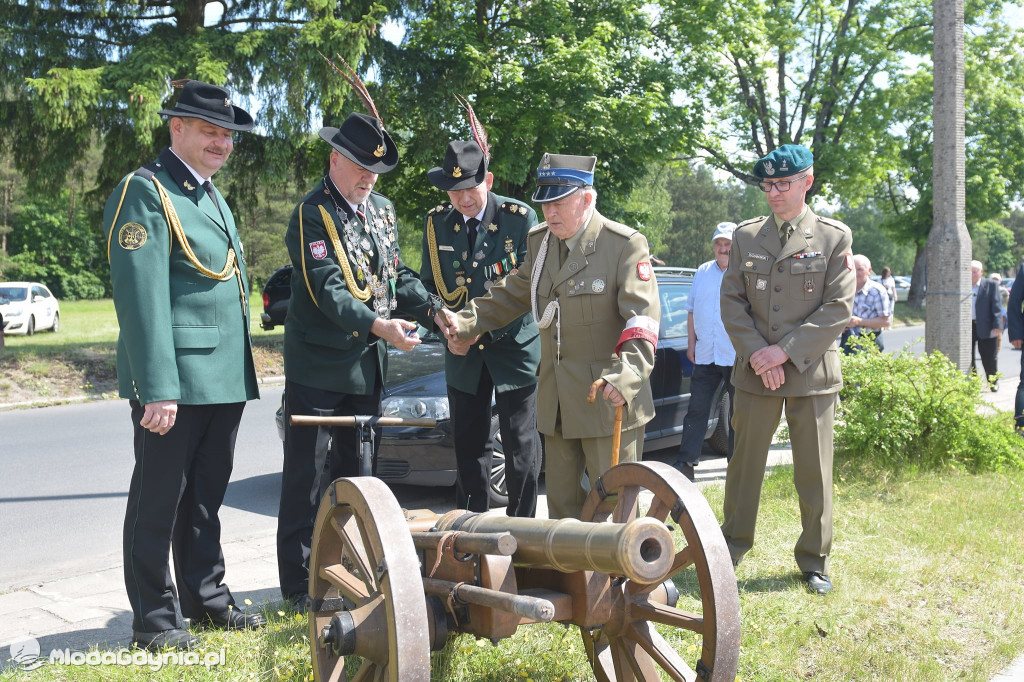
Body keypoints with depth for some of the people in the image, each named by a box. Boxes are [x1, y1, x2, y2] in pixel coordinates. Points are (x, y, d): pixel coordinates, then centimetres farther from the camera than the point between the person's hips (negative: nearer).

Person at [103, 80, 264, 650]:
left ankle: (207, 597, 30)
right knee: (159, 500, 2)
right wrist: (158, 387, -23)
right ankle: (155, 619, 14)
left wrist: (241, 369, 18)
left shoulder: (213, 195, 18)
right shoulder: (145, 192, -10)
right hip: (176, 381, -8)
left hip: (225, 377, 9)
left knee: (207, 496, 17)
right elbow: (141, 297, -18)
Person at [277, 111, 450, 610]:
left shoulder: (382, 210, 12)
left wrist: (432, 309, -3)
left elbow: (397, 274, 14)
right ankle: (298, 585, 8)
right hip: (318, 367, -7)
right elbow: (327, 290, -21)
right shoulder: (312, 214, -12)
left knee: (356, 473, 15)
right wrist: (377, 325, -34)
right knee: (308, 476, -1)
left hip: (369, 365, 7)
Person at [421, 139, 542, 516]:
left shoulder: (520, 218, -8)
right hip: (462, 352, 4)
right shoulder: (437, 223, 3)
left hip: (514, 345, -3)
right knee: (468, 444, 10)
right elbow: (429, 284, 9)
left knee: (521, 443, 1)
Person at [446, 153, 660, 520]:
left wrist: (626, 376, -35)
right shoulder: (538, 241, 8)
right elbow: (512, 294, 22)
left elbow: (643, 319, -20)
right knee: (562, 503, 16)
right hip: (556, 399, 6)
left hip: (608, 398, -6)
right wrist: (467, 323, 10)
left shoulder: (626, 245, -12)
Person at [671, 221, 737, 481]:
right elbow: (692, 310, 18)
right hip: (705, 355, 4)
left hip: (738, 357, -4)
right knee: (696, 410, 2)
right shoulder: (702, 272, 12)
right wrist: (691, 343, 11)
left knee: (739, 413, 8)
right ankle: (685, 463, 4)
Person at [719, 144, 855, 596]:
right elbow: (731, 301, 5)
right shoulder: (745, 236, 8)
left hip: (811, 373, -2)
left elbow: (839, 307, -6)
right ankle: (731, 549, 24)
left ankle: (814, 560, 20)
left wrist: (785, 350, -14)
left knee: (814, 471, 6)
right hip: (755, 373, 2)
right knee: (744, 465, 9)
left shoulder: (834, 237, 1)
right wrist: (755, 354, -10)